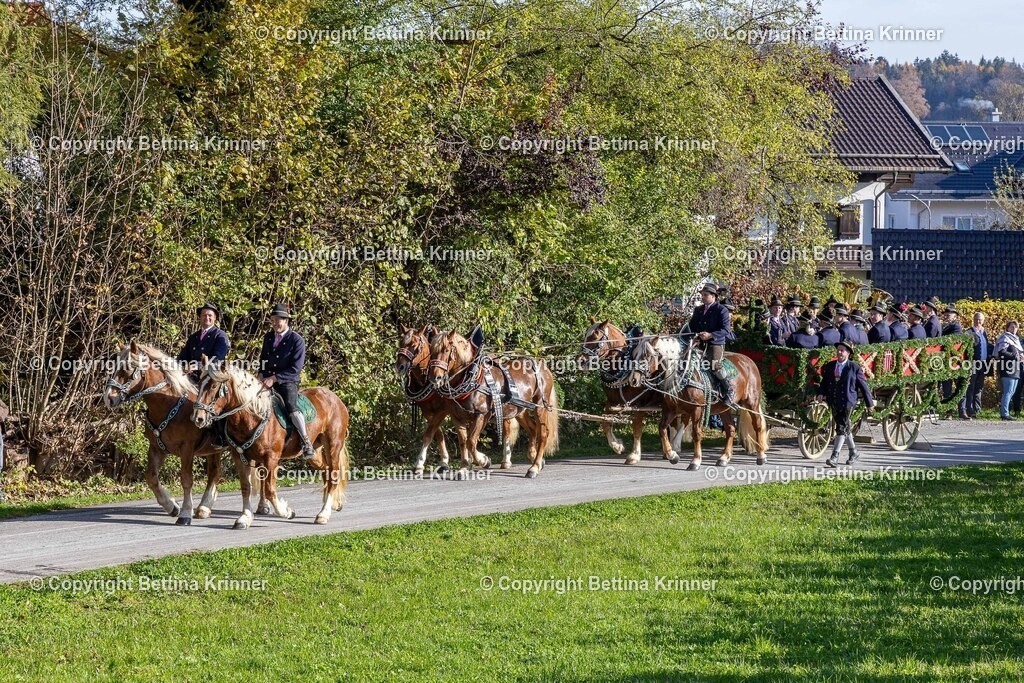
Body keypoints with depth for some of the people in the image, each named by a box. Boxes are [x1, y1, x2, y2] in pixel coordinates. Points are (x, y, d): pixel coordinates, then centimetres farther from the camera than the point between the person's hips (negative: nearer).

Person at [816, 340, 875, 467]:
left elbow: (863, 385, 1)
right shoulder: (829, 366, 10)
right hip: (833, 402, 6)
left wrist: (870, 403, 5)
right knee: (845, 428, 17)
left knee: (841, 428, -13)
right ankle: (854, 452, 33)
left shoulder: (854, 368, -4)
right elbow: (824, 382, 14)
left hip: (847, 402, -6)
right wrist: (821, 393, -7)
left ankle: (835, 456, -17)